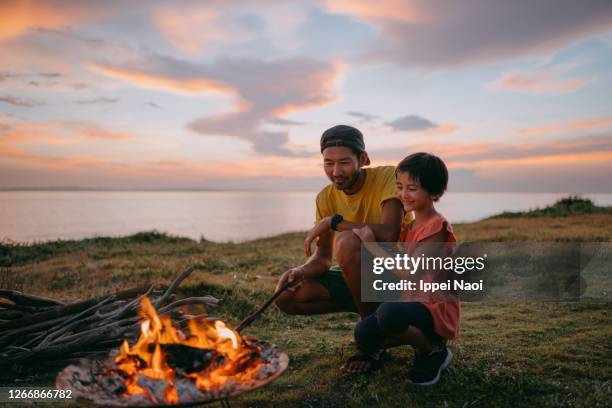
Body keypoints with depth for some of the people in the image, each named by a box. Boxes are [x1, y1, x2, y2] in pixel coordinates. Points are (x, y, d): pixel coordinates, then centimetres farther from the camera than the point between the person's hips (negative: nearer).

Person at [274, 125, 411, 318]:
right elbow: (323, 257, 2)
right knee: (286, 296, -8)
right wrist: (301, 271, -20)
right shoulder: (325, 198, 0)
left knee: (346, 240, -33)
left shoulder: (388, 176, -16)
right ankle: (372, 314, 2)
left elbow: (388, 234, -31)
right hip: (356, 277, 6)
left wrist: (333, 221, -25)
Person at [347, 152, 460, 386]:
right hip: (412, 304, 7)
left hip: (436, 310, -7)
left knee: (388, 313, -35)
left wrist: (371, 245, -19)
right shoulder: (409, 227, 13)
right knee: (363, 333, -15)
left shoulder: (437, 227, -14)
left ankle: (435, 351, -7)